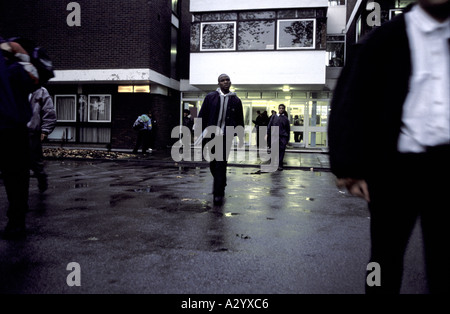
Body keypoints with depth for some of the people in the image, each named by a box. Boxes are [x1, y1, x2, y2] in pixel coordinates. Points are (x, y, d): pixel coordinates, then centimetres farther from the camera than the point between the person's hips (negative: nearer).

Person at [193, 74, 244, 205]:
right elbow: (202, 116, 5)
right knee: (213, 163, 9)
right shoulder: (210, 97, 5)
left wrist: (241, 137, 9)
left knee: (221, 164, -6)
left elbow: (240, 120, 11)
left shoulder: (235, 100, 7)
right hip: (211, 135, 1)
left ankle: (218, 193, -1)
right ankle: (220, 184, 35)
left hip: (226, 136, -1)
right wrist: (200, 132, -1)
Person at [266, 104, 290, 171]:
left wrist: (288, 139, 11)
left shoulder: (285, 118, 9)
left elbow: (288, 129, 12)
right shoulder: (274, 117, 10)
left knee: (282, 151, -1)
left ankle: (280, 165, 6)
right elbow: (269, 126, 10)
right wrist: (267, 134, 2)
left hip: (283, 137, 0)